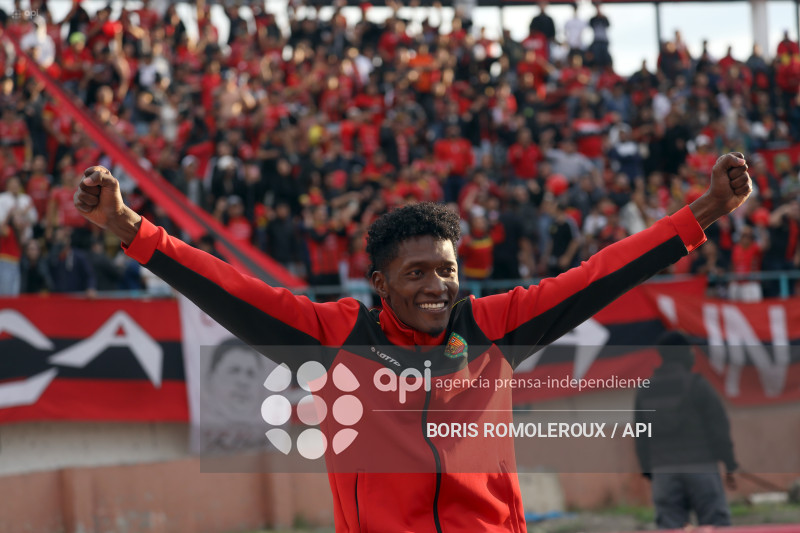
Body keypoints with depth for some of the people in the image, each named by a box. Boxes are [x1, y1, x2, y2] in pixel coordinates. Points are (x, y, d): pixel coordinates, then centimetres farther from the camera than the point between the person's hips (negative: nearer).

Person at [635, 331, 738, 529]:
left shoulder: (644, 391, 12)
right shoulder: (696, 385, -5)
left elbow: (641, 438, 14)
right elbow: (718, 426, -5)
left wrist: (649, 472, 18)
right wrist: (730, 466, 0)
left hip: (663, 472, 4)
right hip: (700, 466, -4)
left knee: (669, 528, 1)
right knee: (716, 525, -1)